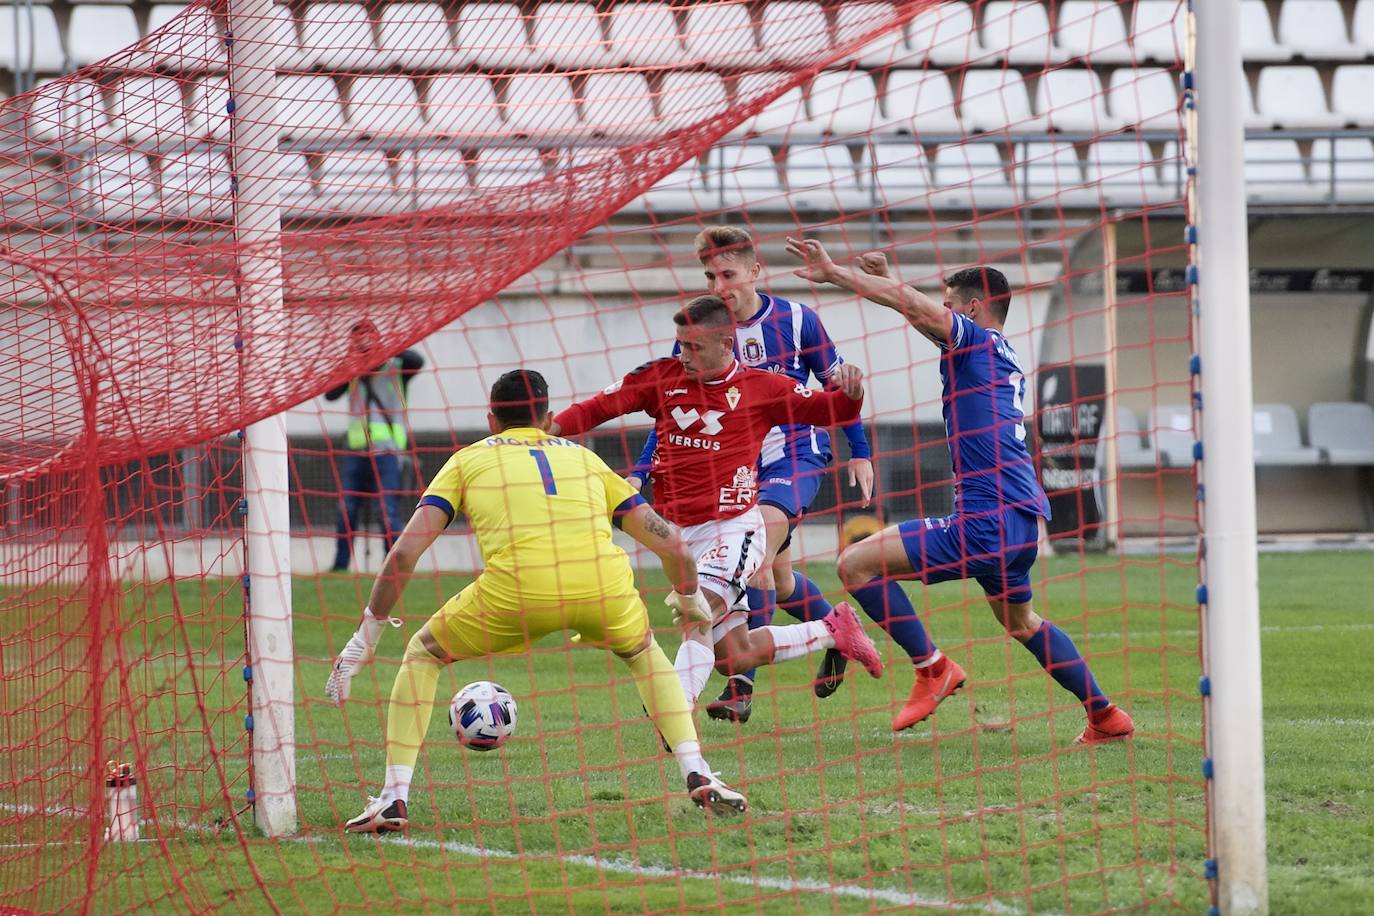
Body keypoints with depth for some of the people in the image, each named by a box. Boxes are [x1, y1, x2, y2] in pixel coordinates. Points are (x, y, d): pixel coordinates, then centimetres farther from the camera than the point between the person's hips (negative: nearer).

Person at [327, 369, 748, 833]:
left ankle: (394, 799, 13)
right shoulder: (584, 457, 31)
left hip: (515, 588, -2)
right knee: (644, 652, 36)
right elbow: (667, 541, 27)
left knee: (422, 655, 24)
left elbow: (405, 551, 14)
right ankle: (699, 779, 22)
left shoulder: (469, 458, 25)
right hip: (604, 584, 2)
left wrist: (367, 634, 22)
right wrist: (689, 596, 47)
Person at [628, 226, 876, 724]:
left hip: (797, 453, -4)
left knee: (756, 556, -24)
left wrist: (860, 453, 7)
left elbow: (837, 384, 3)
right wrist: (639, 474, -15)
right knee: (778, 580, 13)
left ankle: (741, 687, -24)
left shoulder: (795, 320, -11)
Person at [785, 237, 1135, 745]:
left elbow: (911, 304, -17)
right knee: (1021, 623, 30)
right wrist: (887, 277, 31)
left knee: (857, 564, -11)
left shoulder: (977, 342, -6)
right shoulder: (1003, 355, 18)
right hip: (1022, 518, 10)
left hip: (985, 524, -10)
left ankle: (932, 667, -6)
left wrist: (833, 273, -12)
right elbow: (923, 311, 33)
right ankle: (1106, 716, 31)